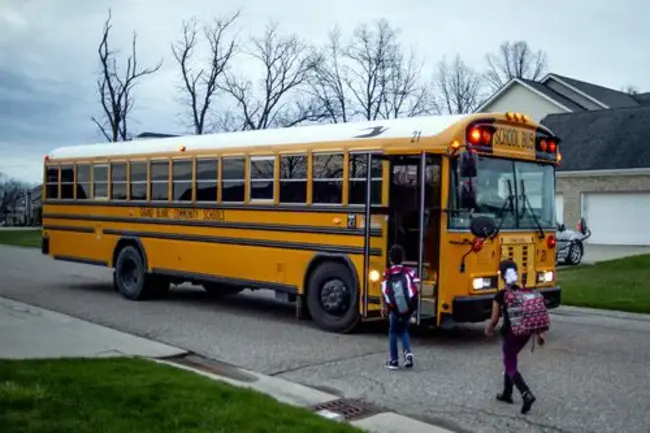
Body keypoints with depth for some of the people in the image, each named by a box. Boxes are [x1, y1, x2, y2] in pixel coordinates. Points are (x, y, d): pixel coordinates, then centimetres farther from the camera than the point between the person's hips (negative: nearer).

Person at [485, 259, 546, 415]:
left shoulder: (500, 295, -13)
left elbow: (494, 319, -8)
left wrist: (488, 329, 12)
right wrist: (539, 333, 10)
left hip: (511, 333, -6)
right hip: (525, 332, 6)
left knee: (510, 366, 1)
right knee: (510, 360, 24)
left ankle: (527, 395, -20)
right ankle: (507, 393, 32)